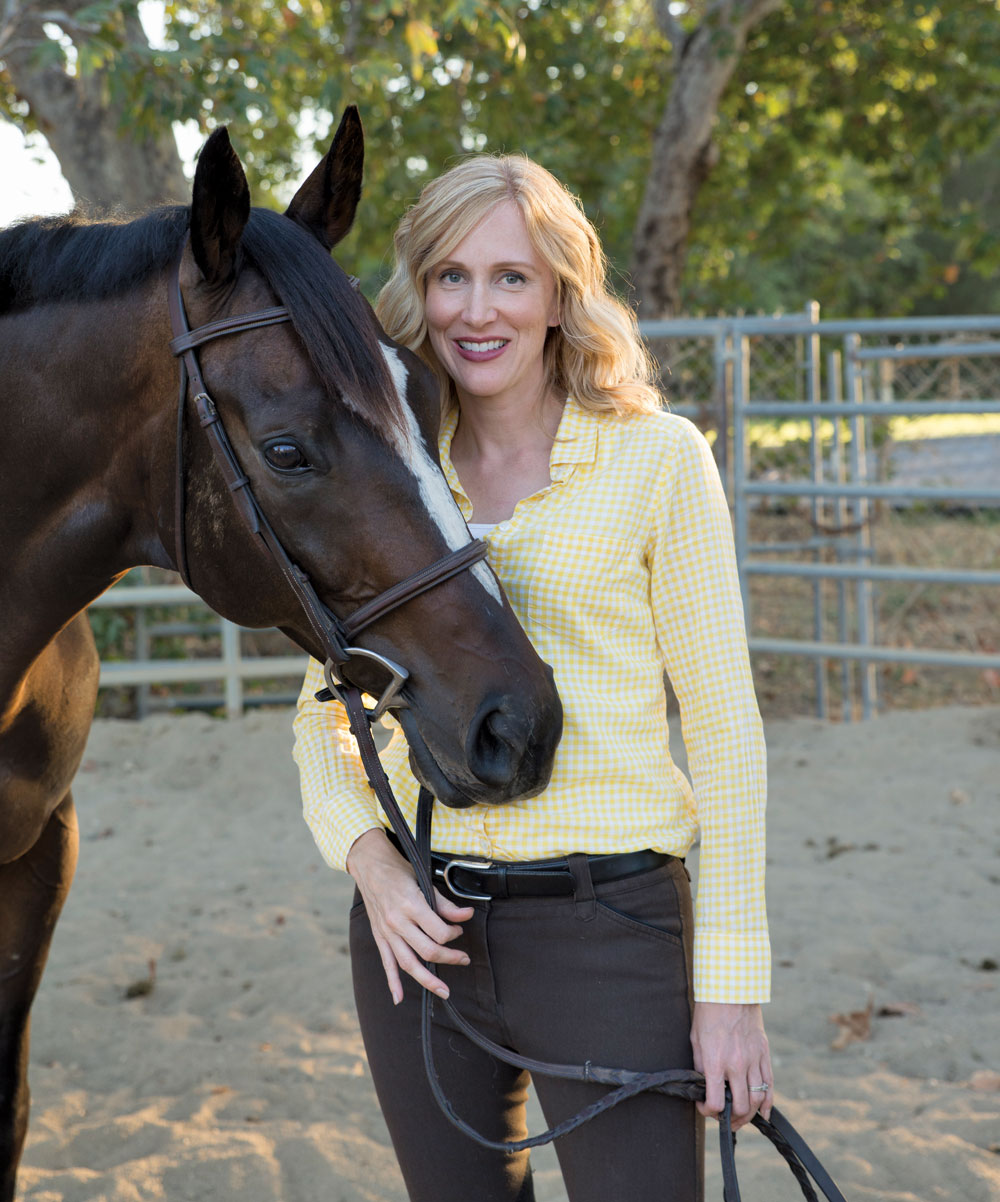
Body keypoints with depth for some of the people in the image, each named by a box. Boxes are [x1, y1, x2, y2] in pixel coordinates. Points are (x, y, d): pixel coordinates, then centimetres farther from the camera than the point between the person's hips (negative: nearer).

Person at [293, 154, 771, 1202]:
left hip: (607, 920, -3)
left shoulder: (656, 458, -2)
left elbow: (721, 724, -3)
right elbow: (323, 713, 13)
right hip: (416, 927, 4)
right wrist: (365, 857, -7)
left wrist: (731, 982, -8)